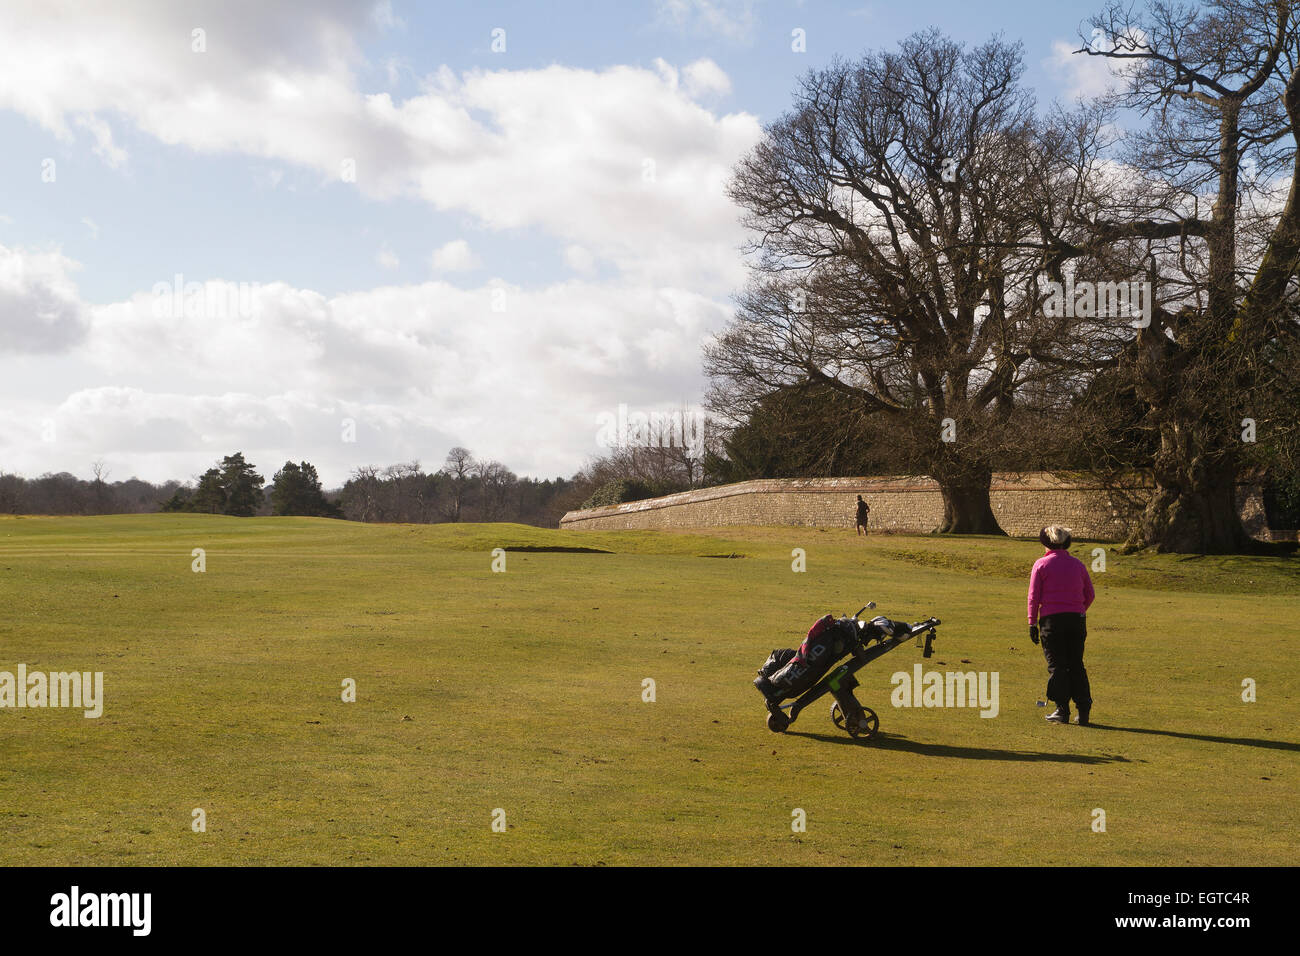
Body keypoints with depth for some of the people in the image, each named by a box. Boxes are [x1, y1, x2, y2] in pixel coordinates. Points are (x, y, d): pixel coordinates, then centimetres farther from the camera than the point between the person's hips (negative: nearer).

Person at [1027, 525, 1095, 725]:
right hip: (1077, 619, 3)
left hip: (1052, 618, -3)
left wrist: (1032, 623, 1)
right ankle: (1084, 710, 4)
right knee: (1076, 664, 9)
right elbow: (1090, 594, 9)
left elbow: (1034, 596, -4)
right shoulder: (1077, 564, 8)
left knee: (1056, 665, 2)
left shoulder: (1041, 564, -2)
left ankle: (1062, 710, 0)